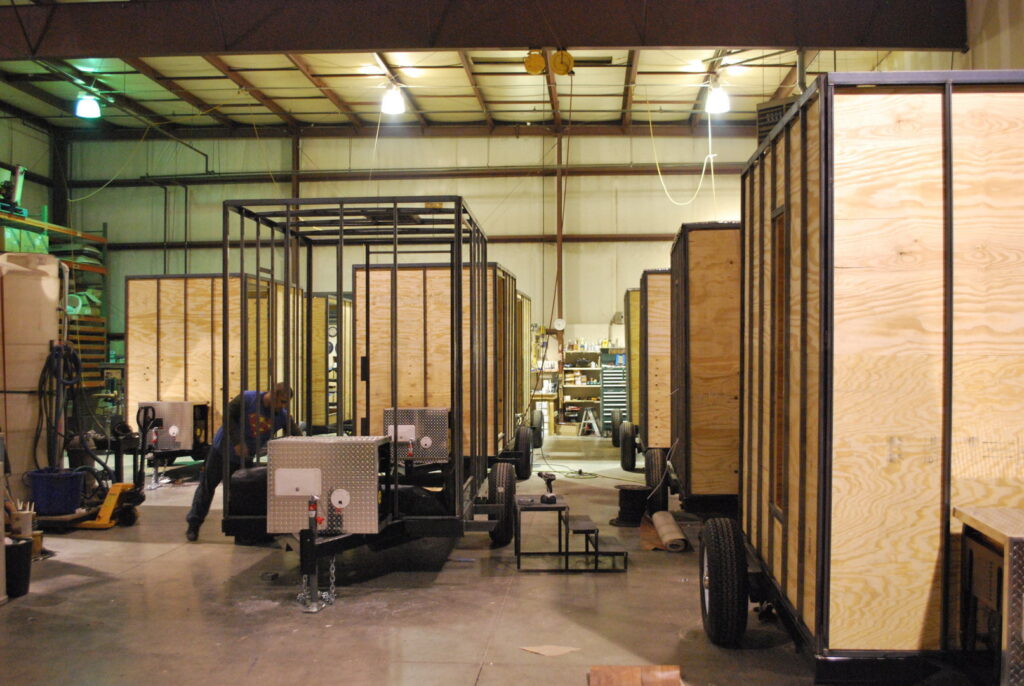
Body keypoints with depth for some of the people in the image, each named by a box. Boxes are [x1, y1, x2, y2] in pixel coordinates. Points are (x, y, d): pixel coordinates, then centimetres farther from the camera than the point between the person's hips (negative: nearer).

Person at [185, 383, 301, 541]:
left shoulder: (281, 415, -12)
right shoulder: (247, 399, -20)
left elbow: (297, 436, -12)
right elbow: (228, 416, -19)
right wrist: (238, 442, -27)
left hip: (244, 457, 3)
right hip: (223, 449, -2)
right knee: (207, 485, 4)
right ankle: (194, 525, 14)